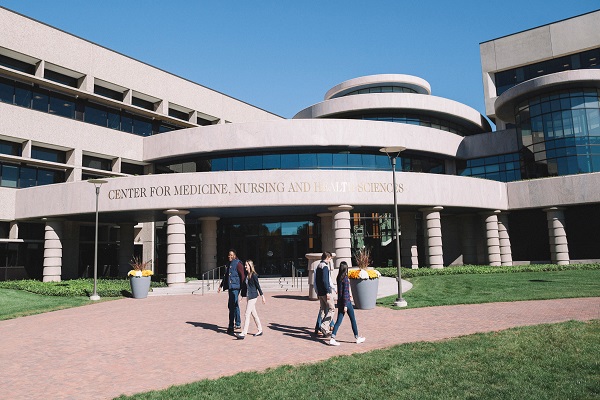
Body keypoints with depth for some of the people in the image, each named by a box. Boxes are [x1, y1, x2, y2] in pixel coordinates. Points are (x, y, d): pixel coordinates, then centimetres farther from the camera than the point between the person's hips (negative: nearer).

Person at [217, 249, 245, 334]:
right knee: (235, 305, 15)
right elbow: (226, 276, 25)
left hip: (235, 287, -9)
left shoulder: (238, 264, -9)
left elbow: (242, 276, -11)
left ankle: (231, 326, -6)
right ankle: (238, 324, 25)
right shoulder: (229, 264, 16)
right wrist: (220, 286, 23)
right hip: (231, 287, 9)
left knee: (232, 306, -9)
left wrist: (243, 288, -15)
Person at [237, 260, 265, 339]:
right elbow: (245, 285, 16)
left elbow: (258, 286, -9)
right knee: (254, 314, 14)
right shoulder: (246, 274, 10)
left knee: (247, 314, -9)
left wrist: (262, 296, -5)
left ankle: (243, 333, -7)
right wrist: (242, 295, 17)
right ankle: (260, 330, 23)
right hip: (248, 296, 8)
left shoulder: (254, 275, -12)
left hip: (253, 296, -8)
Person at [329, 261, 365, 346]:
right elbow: (345, 292, -18)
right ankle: (357, 337, 23)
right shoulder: (345, 278, -17)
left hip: (340, 301, 6)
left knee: (339, 320, 6)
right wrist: (345, 305, -17)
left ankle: (332, 338, -4)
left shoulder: (339, 278, 5)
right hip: (346, 301, -6)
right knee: (353, 320, 11)